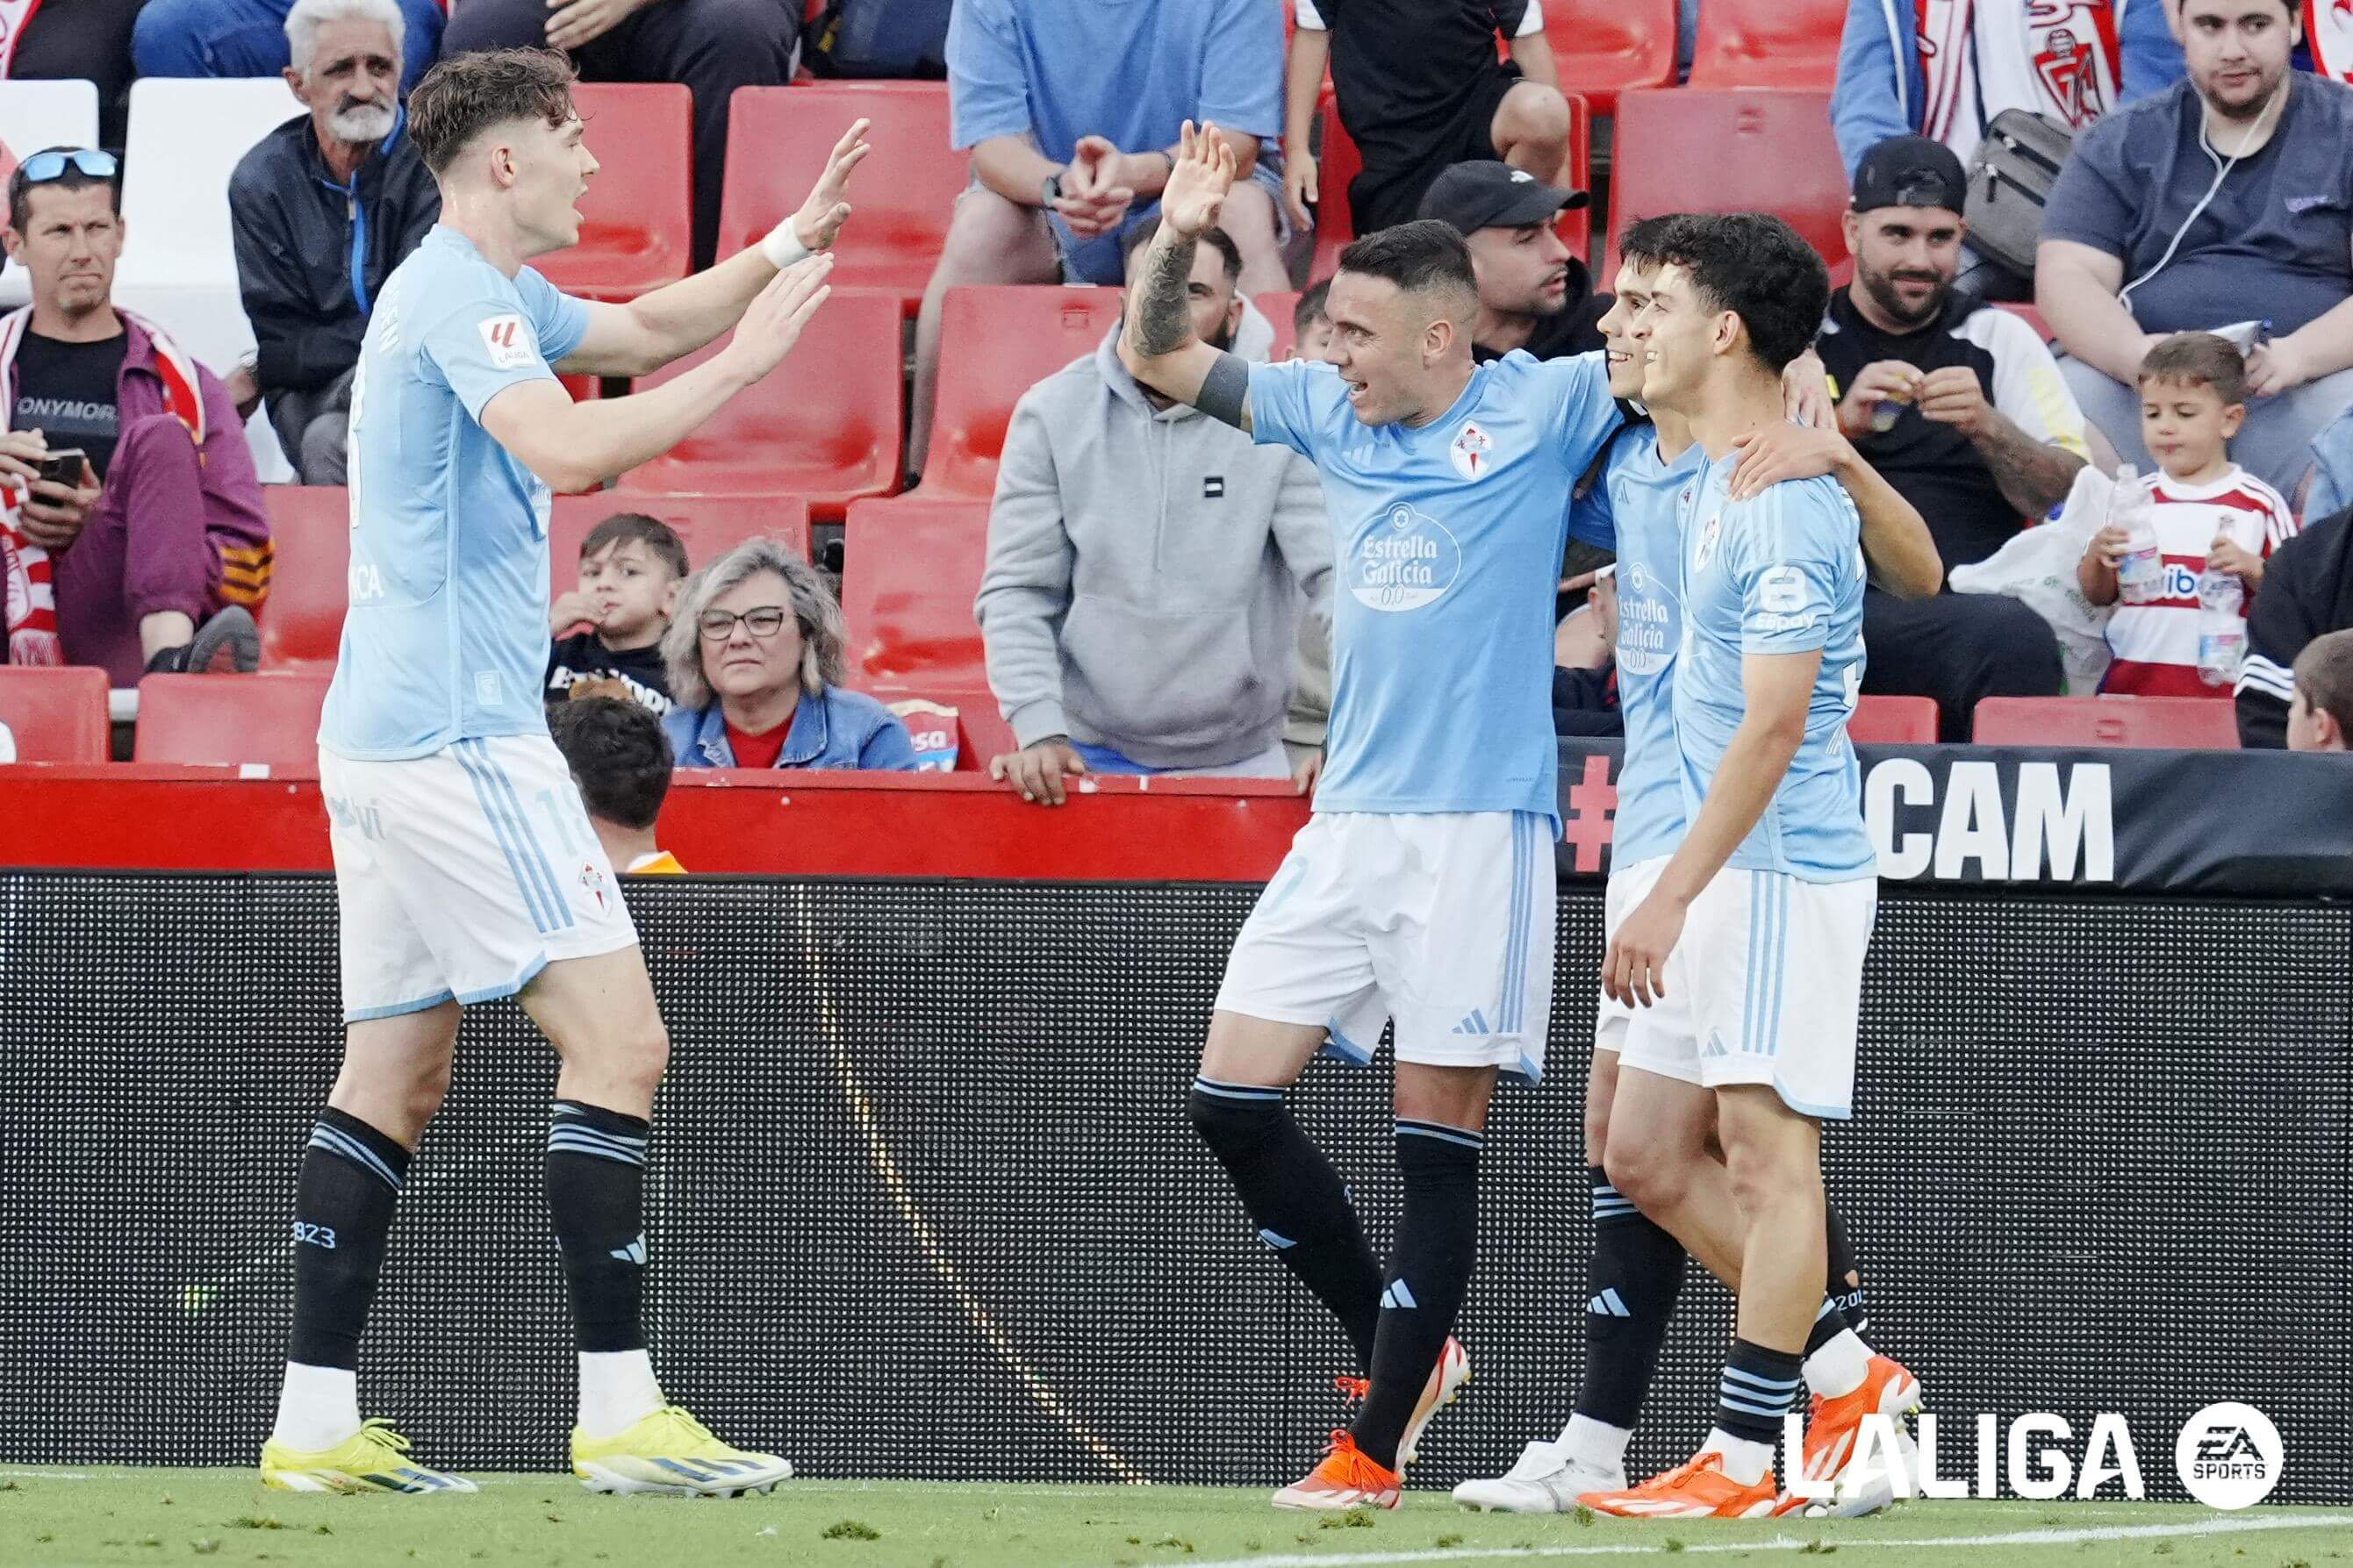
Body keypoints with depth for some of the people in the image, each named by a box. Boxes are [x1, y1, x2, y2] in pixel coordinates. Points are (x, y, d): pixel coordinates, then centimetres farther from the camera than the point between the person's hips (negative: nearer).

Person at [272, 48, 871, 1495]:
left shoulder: (483, 292, 18)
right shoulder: (460, 295, -13)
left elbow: (640, 330, 32)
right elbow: (571, 450, -28)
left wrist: (788, 249, 21)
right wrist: (744, 362, -21)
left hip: (386, 734, 11)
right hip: (460, 738, -11)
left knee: (399, 1076, 9)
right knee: (619, 1040, -11)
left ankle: (318, 1423, 6)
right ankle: (621, 1412, -14)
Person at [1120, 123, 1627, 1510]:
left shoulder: (1538, 412, -4)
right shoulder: (1330, 415, 11)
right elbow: (1160, 359, 19)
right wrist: (1177, 239, 4)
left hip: (1479, 829, -6)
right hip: (1346, 824, 6)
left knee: (1437, 1146, -3)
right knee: (1233, 1105, 2)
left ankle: (1376, 1447, 2)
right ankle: (1402, 1350, 18)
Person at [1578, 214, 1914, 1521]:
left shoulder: (1789, 507, -17)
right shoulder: (1712, 482, 14)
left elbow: (1773, 729, -22)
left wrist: (1670, 898, -22)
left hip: (1787, 871, -10)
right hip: (1725, 876, 10)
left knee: (1768, 1155, -7)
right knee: (1650, 1158, 10)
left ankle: (1744, 1457, -5)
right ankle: (1849, 1375, 18)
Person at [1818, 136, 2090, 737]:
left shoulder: (2001, 338, 18)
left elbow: (2074, 501, 9)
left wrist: (1988, 428, -9)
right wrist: (1839, 427, -11)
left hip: (1963, 603, 1)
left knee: (2019, 638, -35)